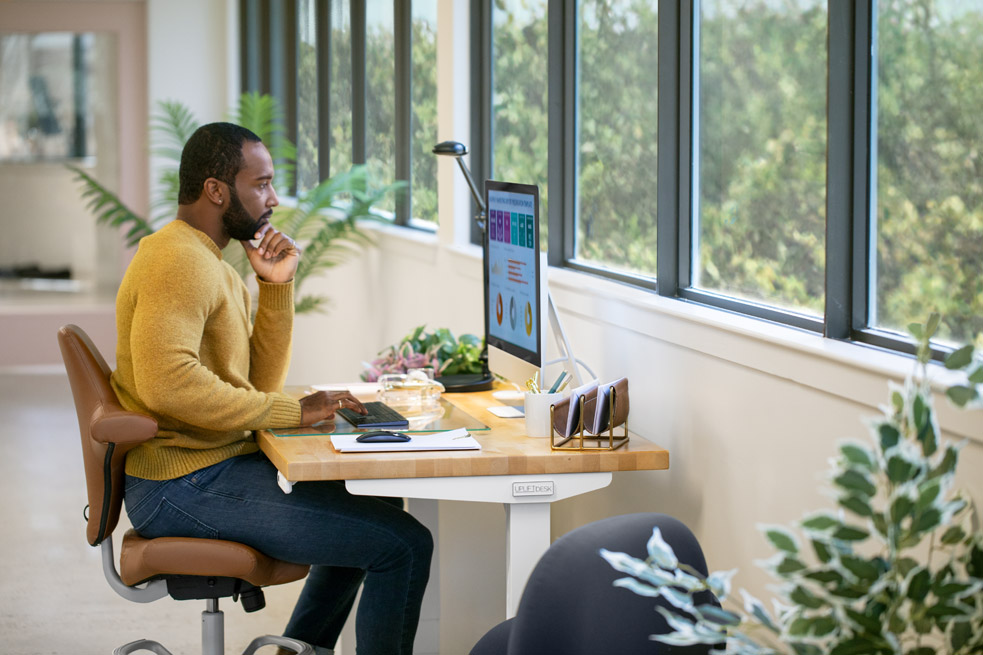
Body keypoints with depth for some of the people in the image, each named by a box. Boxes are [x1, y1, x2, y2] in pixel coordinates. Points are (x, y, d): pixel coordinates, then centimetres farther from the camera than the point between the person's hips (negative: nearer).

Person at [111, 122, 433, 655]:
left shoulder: (211, 265, 18)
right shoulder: (179, 261, -15)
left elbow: (258, 384, 15)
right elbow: (166, 382, -30)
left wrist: (277, 287, 4)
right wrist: (293, 411, -23)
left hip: (214, 466, 11)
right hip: (184, 487, -11)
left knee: (378, 503, 28)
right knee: (404, 545, -15)